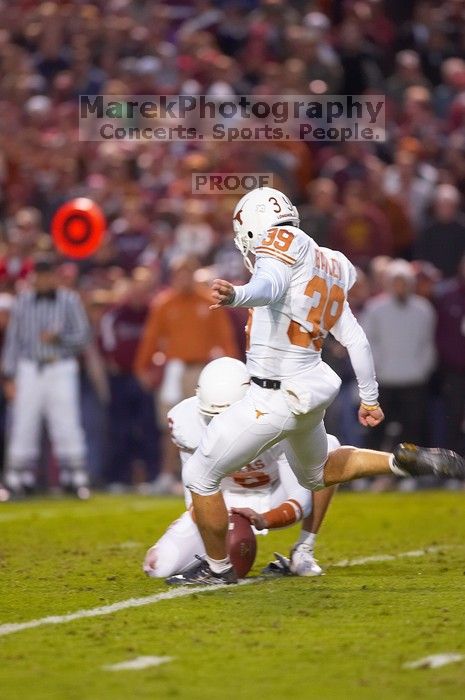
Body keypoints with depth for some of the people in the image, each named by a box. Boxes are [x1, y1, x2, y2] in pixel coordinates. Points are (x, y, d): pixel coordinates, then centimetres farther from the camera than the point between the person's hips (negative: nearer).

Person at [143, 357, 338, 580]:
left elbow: (301, 500, -25)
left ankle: (304, 551, -15)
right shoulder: (186, 422, -23)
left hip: (273, 505, 0)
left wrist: (264, 520, -42)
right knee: (159, 566, -22)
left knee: (327, 446, -27)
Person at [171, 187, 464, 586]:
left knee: (200, 475, 4)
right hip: (312, 388, 9)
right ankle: (403, 463, 20)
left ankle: (218, 568, 15)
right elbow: (356, 339, 20)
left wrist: (237, 296, -54)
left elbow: (270, 285, -33)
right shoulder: (327, 269, 16)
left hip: (276, 397, -9)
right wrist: (370, 398, 30)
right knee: (317, 473, 34)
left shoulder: (283, 242, -10)